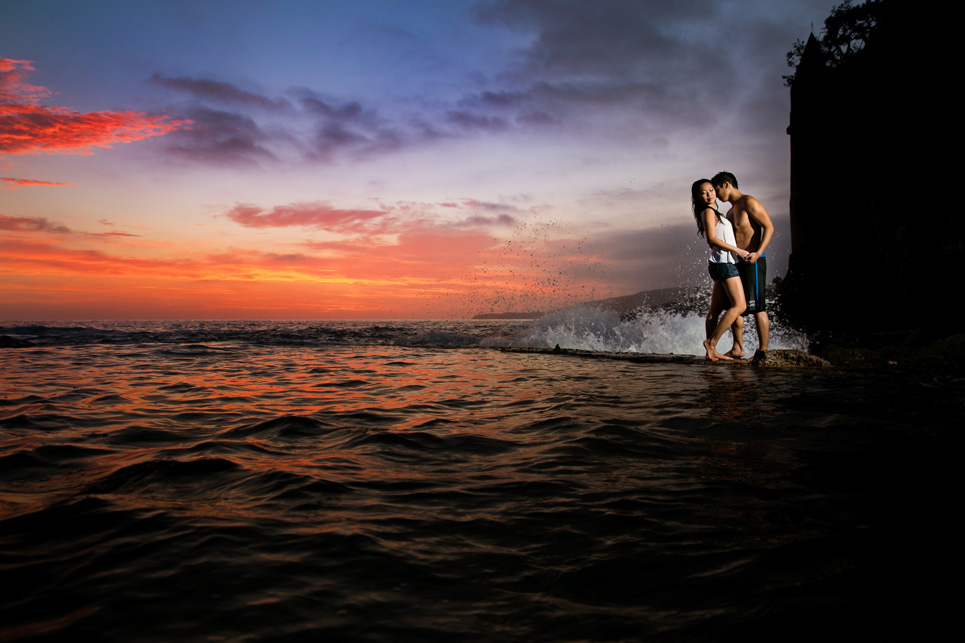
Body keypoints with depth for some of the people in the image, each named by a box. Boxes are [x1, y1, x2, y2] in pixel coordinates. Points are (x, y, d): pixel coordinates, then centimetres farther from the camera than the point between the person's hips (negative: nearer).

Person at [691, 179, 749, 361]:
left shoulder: (713, 212, 21)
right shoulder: (708, 211, -7)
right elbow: (712, 238, -18)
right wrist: (738, 250, -16)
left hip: (721, 264, 9)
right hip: (725, 262, -9)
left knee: (716, 309, 5)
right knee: (739, 305, -13)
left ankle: (711, 351, 5)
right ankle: (711, 342, -14)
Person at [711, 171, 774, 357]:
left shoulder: (749, 202, -5)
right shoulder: (730, 212, 21)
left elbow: (769, 227, -12)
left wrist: (758, 253, -23)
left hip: (752, 262, -9)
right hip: (736, 263, 9)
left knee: (757, 307, -8)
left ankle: (763, 351, -5)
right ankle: (737, 348, 13)